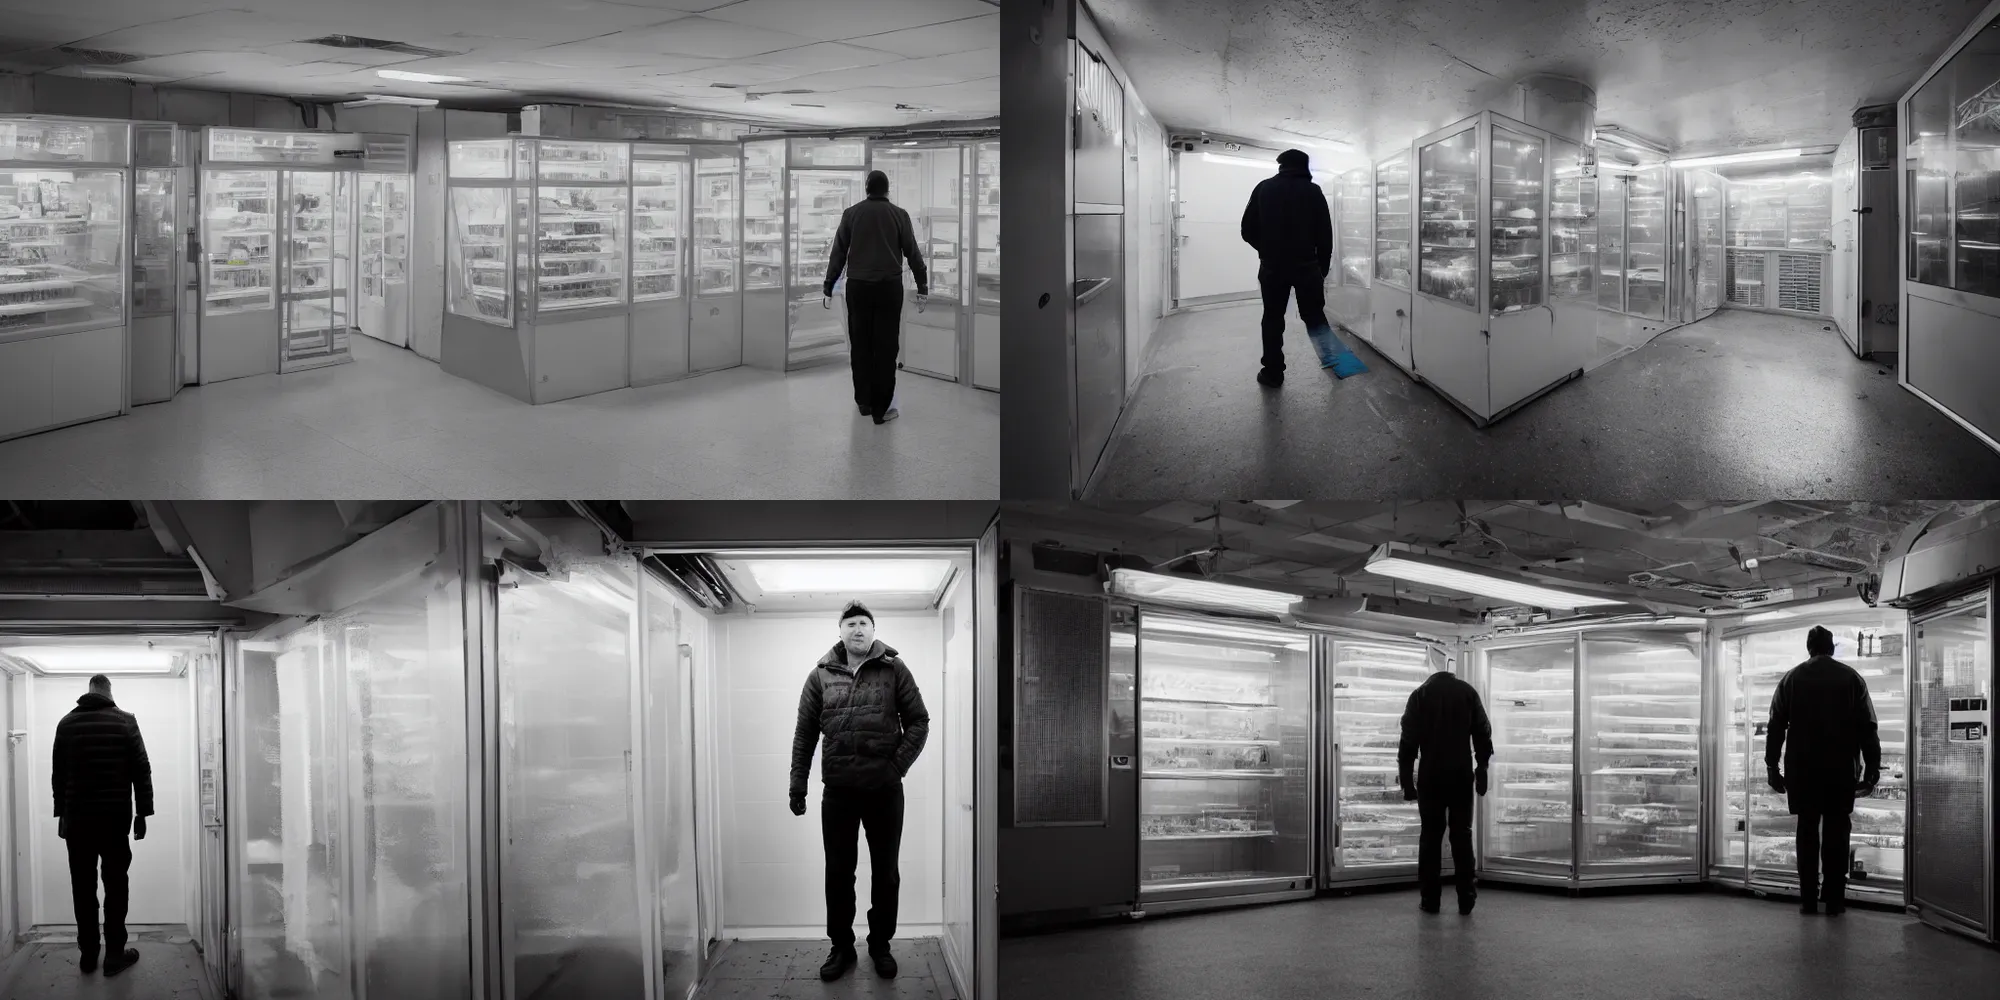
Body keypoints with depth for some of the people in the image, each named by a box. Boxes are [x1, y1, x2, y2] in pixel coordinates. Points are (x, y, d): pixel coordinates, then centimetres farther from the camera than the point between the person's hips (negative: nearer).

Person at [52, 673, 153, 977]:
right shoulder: (125, 721, -2)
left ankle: (88, 955, 11)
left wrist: (60, 813, 17)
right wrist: (142, 812, 2)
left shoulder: (67, 723, 6)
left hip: (77, 817, 2)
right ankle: (114, 954, 2)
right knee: (115, 885, 3)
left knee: (83, 887, 8)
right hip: (115, 816, -2)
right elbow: (141, 770, -4)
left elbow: (58, 773, 10)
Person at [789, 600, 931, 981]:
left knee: (886, 872, 8)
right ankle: (841, 947, 19)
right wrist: (798, 784, 0)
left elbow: (918, 722, 0)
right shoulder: (821, 675, 4)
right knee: (839, 872, 7)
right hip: (838, 791, 1)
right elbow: (804, 732, 5)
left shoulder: (894, 670, 0)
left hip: (885, 791, -1)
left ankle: (880, 943, 23)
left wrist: (897, 767, -10)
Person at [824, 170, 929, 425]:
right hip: (889, 286, -1)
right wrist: (923, 288, 11)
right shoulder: (899, 214, 2)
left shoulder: (851, 213, 4)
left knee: (860, 345, 11)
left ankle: (864, 402, 15)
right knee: (885, 347, 0)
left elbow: (838, 253, 5)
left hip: (858, 286, 1)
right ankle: (881, 408, -2)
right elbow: (913, 253, 4)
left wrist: (828, 289, 10)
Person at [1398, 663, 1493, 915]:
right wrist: (1482, 770, 8)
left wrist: (1406, 779, 1)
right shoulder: (1468, 692, 9)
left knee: (1431, 835, 5)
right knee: (1462, 834, 7)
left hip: (1430, 775, -1)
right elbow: (1483, 733, 4)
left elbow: (1408, 739, -1)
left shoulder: (1420, 694, 5)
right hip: (1462, 774, 1)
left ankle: (1430, 899, 3)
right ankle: (1466, 899, 3)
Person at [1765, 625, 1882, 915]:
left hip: (1802, 770, 1)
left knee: (1807, 831, 7)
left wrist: (1772, 766, 8)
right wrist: (1872, 768, 5)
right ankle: (1834, 900, 3)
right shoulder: (1851, 679, 2)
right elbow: (1867, 728, 0)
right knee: (1836, 833, 4)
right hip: (1841, 770, -1)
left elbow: (1776, 726, 4)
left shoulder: (1791, 679, 4)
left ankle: (1808, 899, 5)